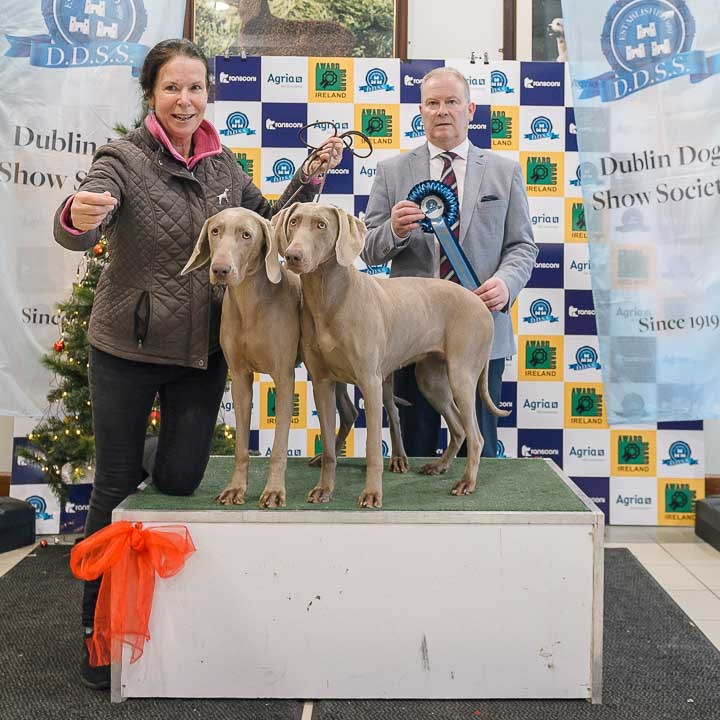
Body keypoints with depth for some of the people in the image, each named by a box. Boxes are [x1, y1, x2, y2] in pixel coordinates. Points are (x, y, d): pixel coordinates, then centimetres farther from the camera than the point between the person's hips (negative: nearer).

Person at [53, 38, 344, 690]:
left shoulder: (221, 162, 5)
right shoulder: (125, 158, -11)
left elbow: (267, 219, 17)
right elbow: (77, 231, -27)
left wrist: (311, 175, 3)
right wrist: (77, 217, -50)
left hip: (204, 350, 4)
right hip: (128, 349, -4)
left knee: (180, 482, 9)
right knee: (119, 486, 5)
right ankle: (99, 627, 22)